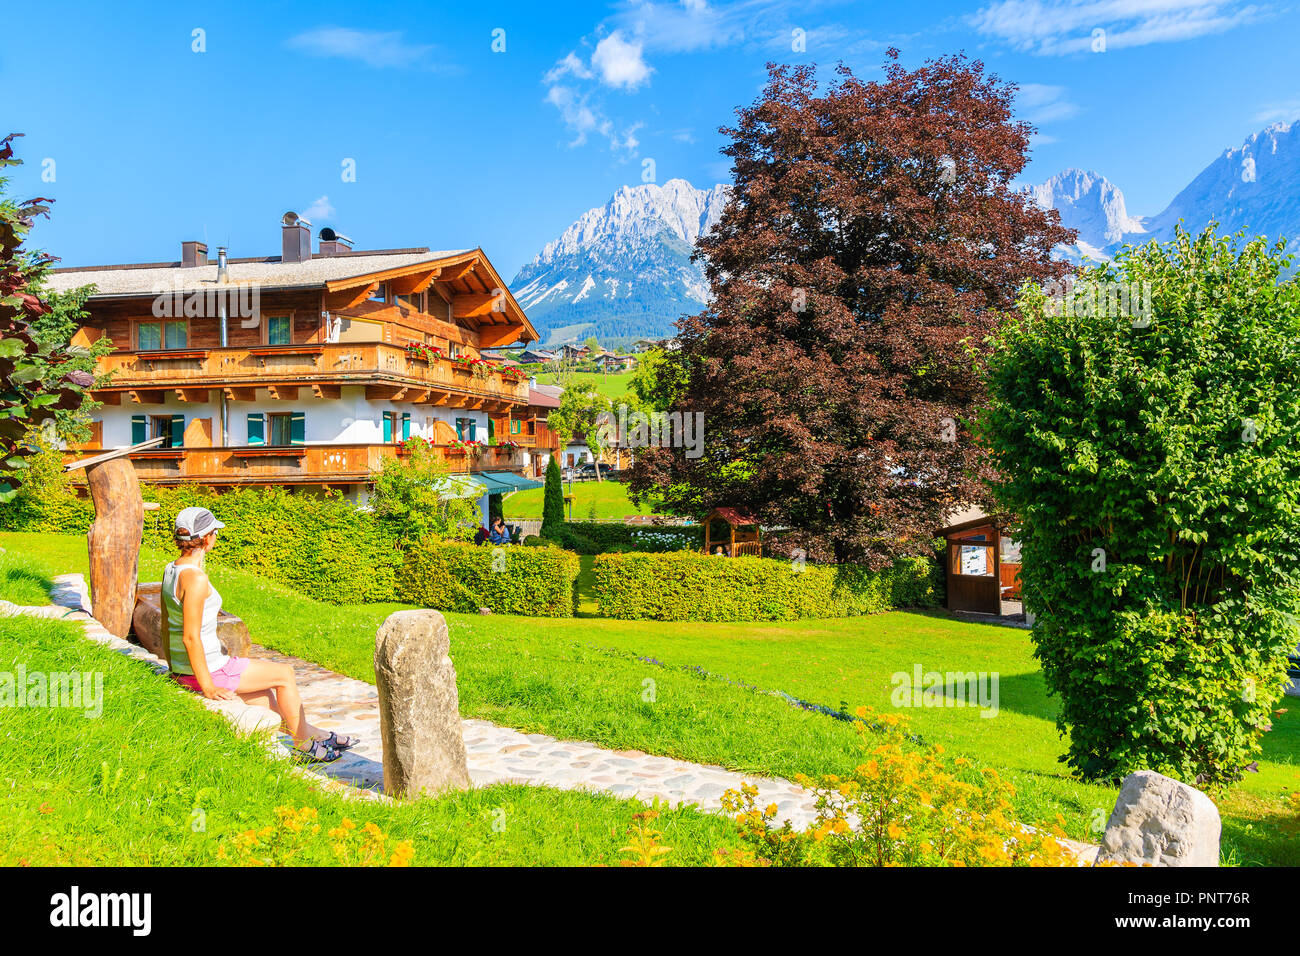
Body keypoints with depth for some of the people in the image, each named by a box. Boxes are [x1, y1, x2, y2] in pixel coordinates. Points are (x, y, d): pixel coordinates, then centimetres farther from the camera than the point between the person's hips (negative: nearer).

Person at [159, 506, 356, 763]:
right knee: (284, 674, 7)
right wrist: (208, 688, -18)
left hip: (182, 670, 10)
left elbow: (165, 626, 13)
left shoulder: (170, 570, 5)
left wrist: (174, 669, 22)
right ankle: (303, 742, 21)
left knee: (263, 688, 27)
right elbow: (190, 637, -25)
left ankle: (305, 730, 41)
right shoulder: (195, 578, -25)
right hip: (208, 669, -10)